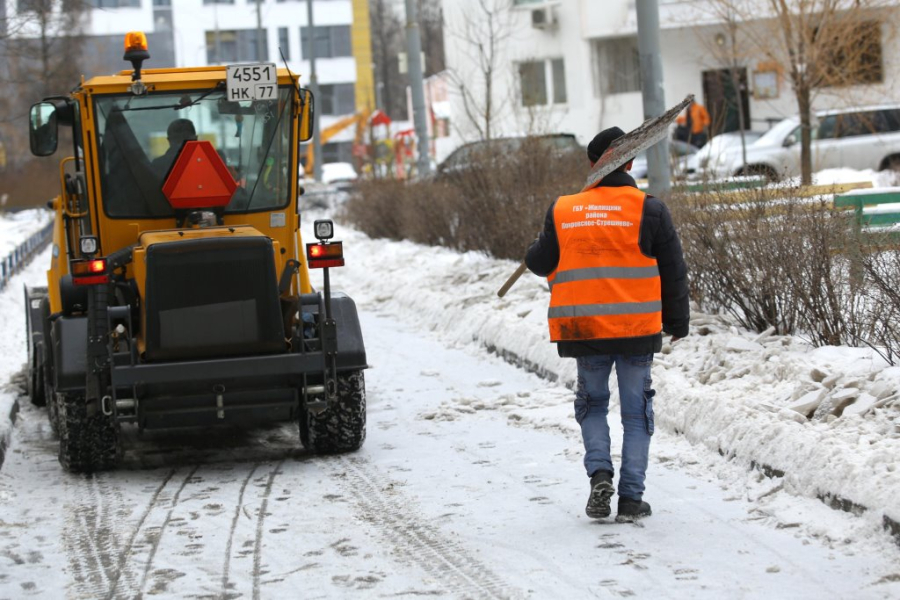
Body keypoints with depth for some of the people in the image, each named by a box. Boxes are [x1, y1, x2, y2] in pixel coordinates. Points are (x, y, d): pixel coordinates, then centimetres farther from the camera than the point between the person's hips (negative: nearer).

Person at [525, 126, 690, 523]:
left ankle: (599, 472, -2)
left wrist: (535, 251, 35)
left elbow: (541, 263, 11)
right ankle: (630, 498, 5)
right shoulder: (648, 210, -4)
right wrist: (677, 322, 11)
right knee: (636, 412, 8)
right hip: (637, 328, -2)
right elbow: (673, 271, -1)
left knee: (591, 403, 20)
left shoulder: (563, 211, 2)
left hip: (584, 329, 2)